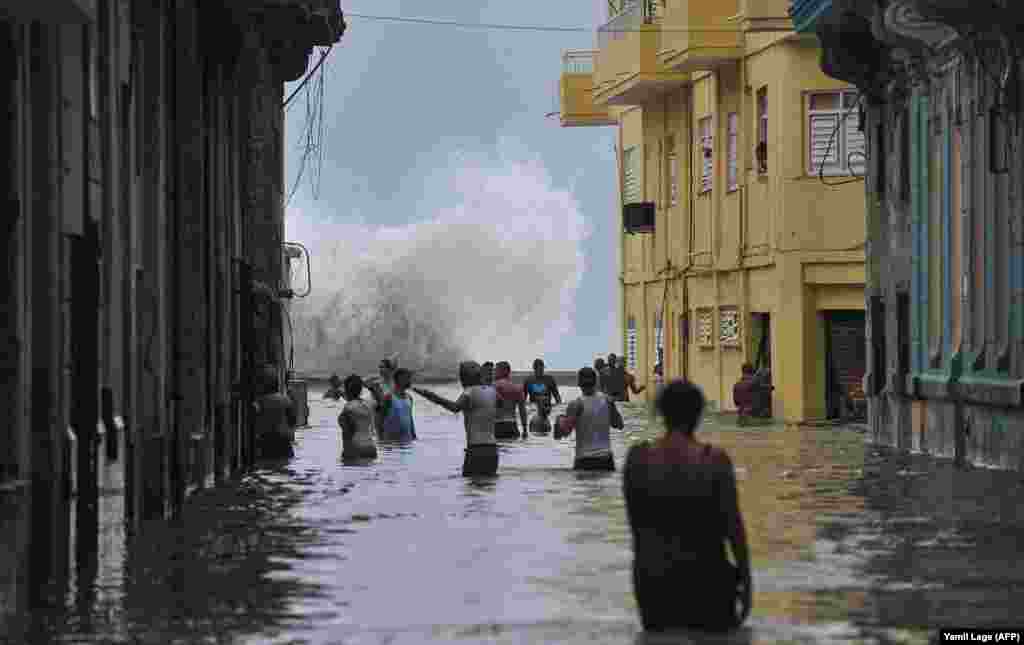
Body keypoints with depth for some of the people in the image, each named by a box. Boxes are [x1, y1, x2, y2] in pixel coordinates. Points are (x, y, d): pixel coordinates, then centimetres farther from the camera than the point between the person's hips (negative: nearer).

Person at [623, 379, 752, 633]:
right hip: (704, 577, -2)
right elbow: (734, 526, -9)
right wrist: (746, 574, 4)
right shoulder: (715, 460, -15)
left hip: (652, 576, 3)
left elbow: (634, 523, 1)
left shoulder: (637, 457, -9)